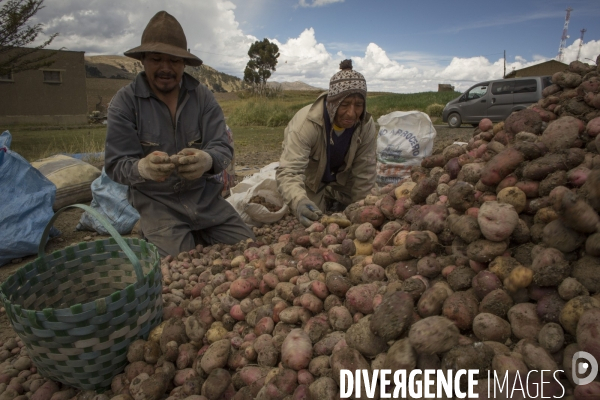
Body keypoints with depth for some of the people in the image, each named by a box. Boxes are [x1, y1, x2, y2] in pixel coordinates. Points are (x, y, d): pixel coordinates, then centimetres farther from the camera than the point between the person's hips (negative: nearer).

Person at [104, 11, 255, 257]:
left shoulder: (202, 96, -1)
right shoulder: (124, 102, -6)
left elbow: (223, 147, -8)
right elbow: (116, 164, -10)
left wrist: (207, 160, -34)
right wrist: (143, 168, -35)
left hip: (205, 196, 3)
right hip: (156, 201, -2)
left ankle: (197, 236, 19)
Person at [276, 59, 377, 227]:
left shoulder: (367, 125, -25)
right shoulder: (306, 122, -37)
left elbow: (365, 172, -16)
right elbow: (289, 171, -46)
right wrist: (299, 201, -65)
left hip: (343, 181, 3)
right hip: (310, 183, -3)